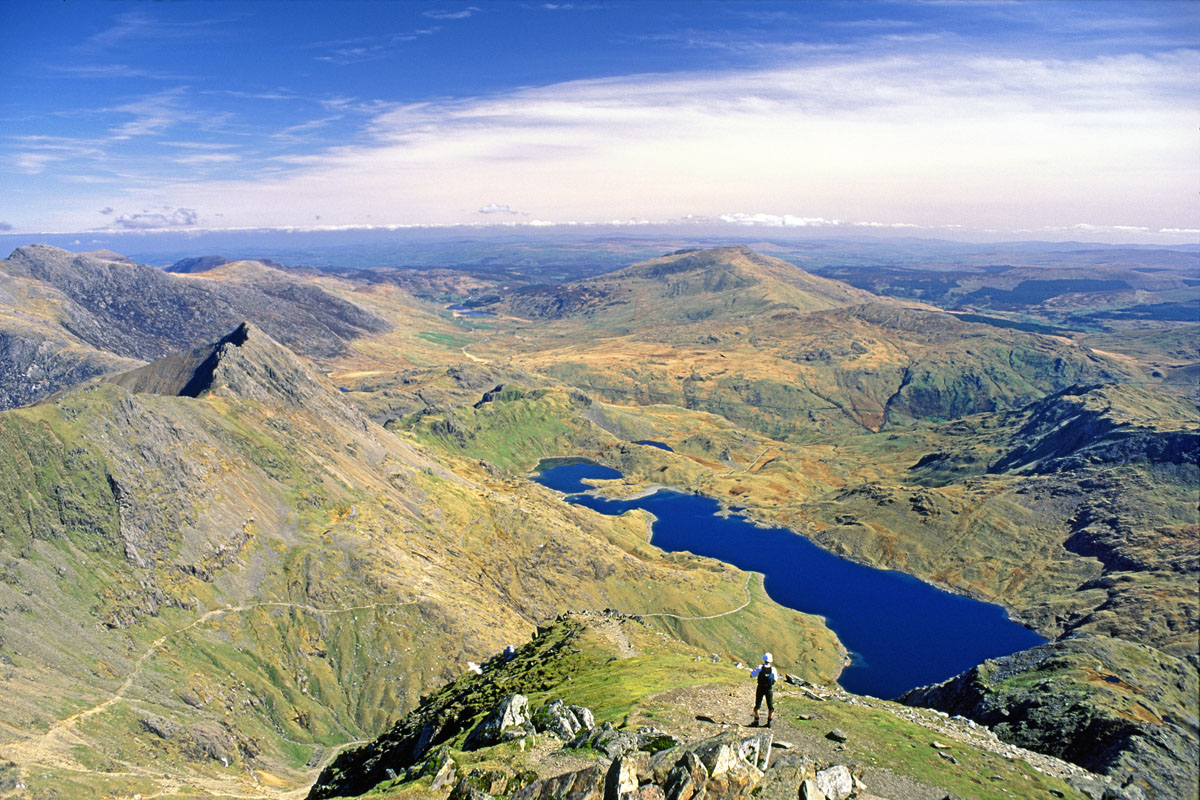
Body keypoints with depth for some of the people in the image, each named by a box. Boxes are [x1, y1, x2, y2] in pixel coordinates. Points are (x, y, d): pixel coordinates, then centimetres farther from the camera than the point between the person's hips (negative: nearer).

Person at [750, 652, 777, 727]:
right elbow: (775, 679, 3)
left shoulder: (760, 667, -12)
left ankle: (756, 721, 11)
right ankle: (769, 722, 8)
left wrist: (754, 669, 13)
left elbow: (752, 675, -4)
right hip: (769, 689, 0)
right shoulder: (773, 669, -10)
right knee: (770, 706, 12)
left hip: (760, 688, 0)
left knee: (757, 705, 11)